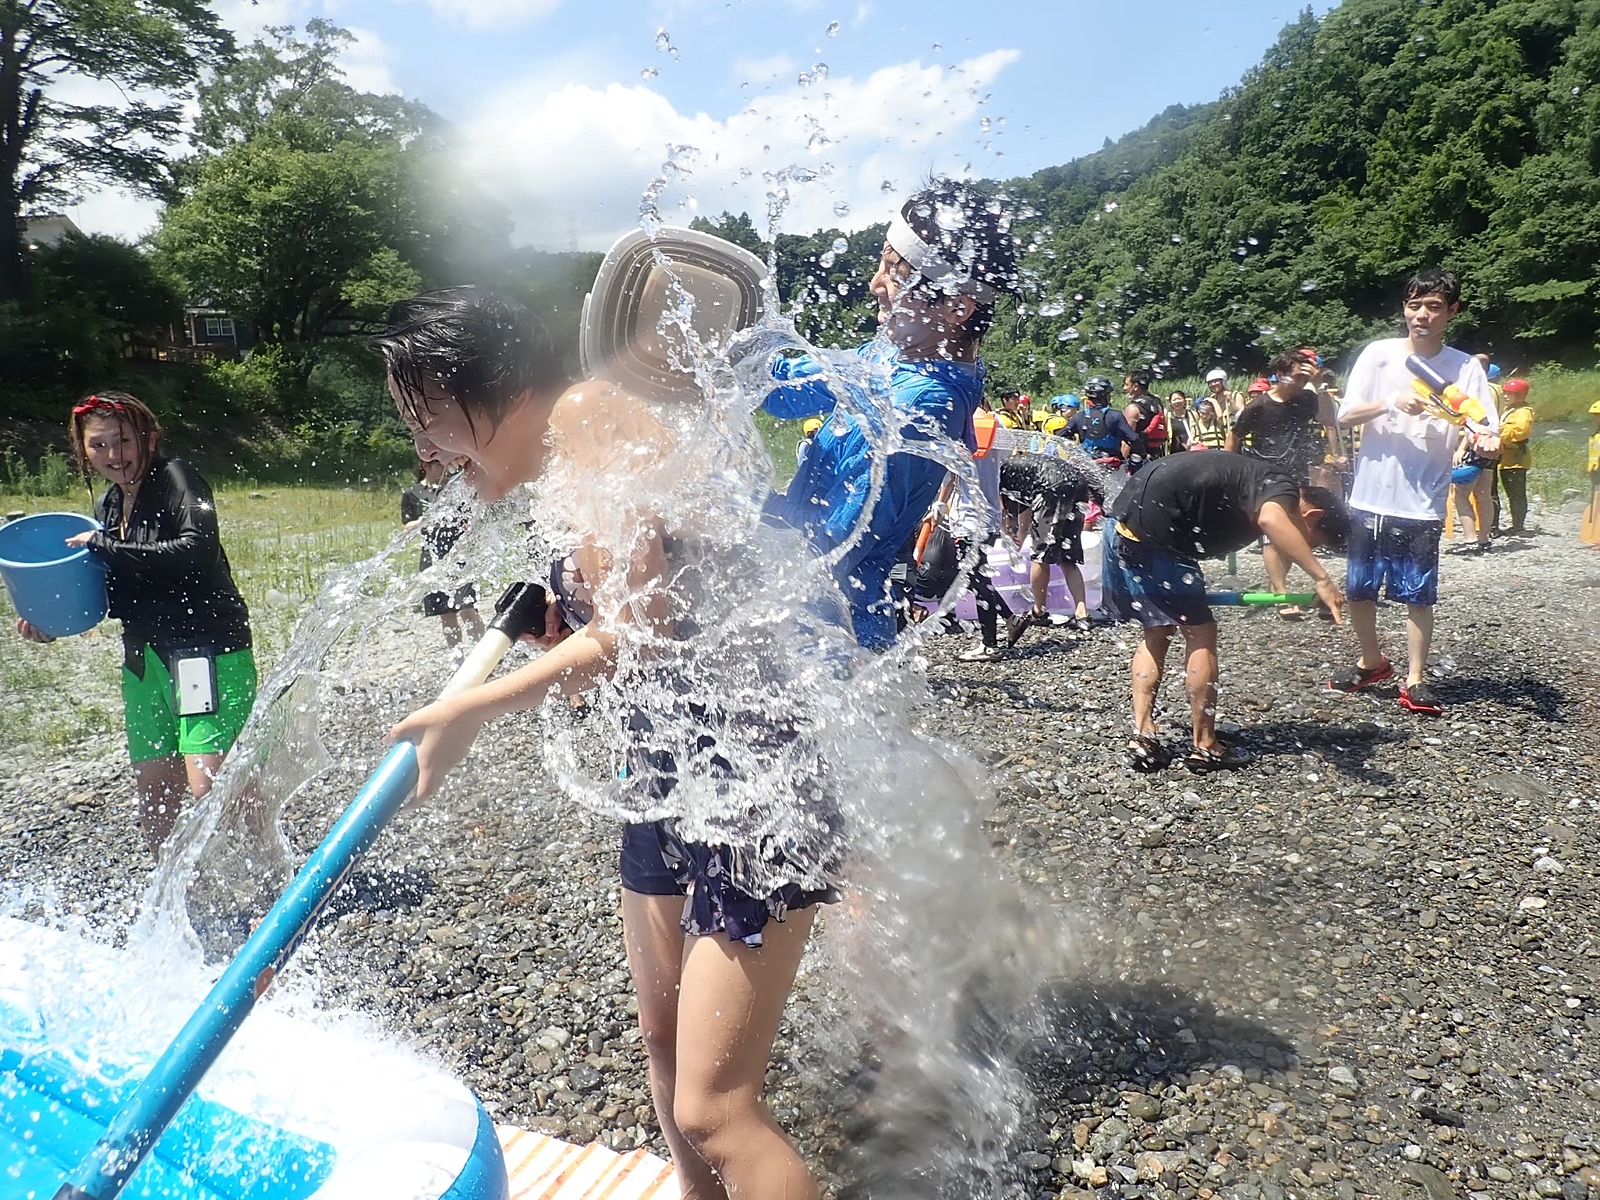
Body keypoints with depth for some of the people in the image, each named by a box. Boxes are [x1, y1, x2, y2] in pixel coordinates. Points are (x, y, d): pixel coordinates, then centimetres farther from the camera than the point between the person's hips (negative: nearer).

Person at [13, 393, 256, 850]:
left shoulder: (177, 479, -9)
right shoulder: (107, 507, 14)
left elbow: (198, 550, -27)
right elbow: (117, 597, 23)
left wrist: (105, 547, -19)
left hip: (209, 649, -8)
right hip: (144, 658, 9)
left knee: (211, 786, -19)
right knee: (153, 797, 14)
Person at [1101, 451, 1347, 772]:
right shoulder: (1282, 489, -5)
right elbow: (1270, 519, -31)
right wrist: (1322, 578, -30)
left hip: (1122, 527, 9)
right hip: (1149, 532, -9)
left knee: (1158, 632, 19)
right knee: (1201, 632, 4)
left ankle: (1143, 740, 16)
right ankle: (1204, 748, 12)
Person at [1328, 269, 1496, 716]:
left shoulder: (1464, 367, 0)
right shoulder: (1379, 354, 1)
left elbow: (1484, 433, -3)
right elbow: (1345, 415, -2)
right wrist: (1391, 403, -19)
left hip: (1423, 504, -1)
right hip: (1370, 497, 1)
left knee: (1419, 595, 1)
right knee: (1359, 589, 10)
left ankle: (1415, 679, 13)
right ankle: (1371, 662, 31)